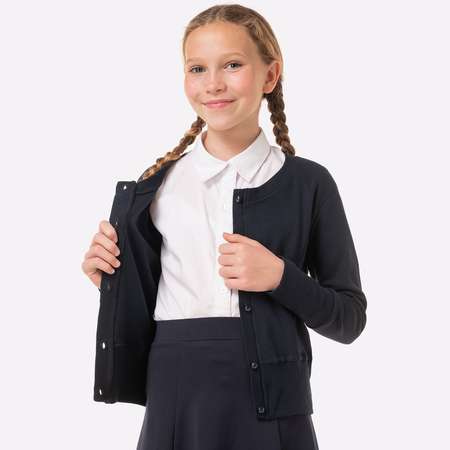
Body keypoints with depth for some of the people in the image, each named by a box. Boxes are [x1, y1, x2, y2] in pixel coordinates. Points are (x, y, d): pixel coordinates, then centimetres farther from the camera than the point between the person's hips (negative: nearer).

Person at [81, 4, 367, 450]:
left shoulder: (305, 181, -1)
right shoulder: (159, 182, 4)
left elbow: (349, 319, 1)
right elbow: (142, 305, 12)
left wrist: (280, 276, -14)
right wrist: (110, 278, -6)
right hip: (175, 395, 1)